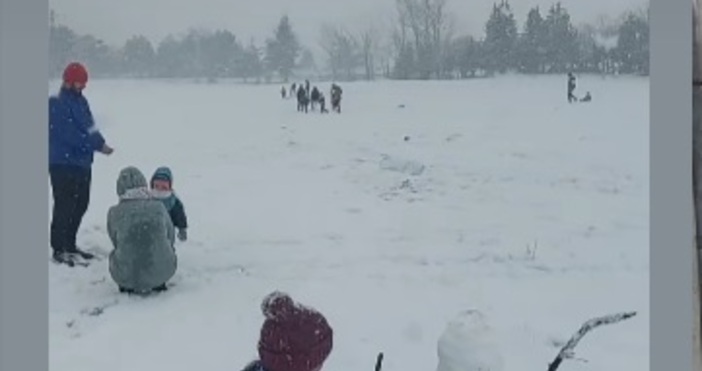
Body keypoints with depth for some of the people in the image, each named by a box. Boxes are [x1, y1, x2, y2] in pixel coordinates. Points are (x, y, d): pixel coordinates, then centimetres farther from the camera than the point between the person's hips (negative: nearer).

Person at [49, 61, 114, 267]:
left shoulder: (80, 100, 13)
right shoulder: (57, 104, -13)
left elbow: (90, 127, 10)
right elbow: (70, 134, -20)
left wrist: (101, 143, -11)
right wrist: (97, 145, -19)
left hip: (82, 162, 9)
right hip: (63, 163, -9)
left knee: (81, 204, 13)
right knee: (64, 206, -5)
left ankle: (69, 245, 24)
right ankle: (59, 249, 3)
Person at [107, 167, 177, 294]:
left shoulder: (114, 213, -6)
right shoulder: (159, 207, -4)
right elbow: (171, 236, 11)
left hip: (126, 275, 0)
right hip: (161, 272, 0)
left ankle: (127, 286, 21)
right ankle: (158, 283, 20)